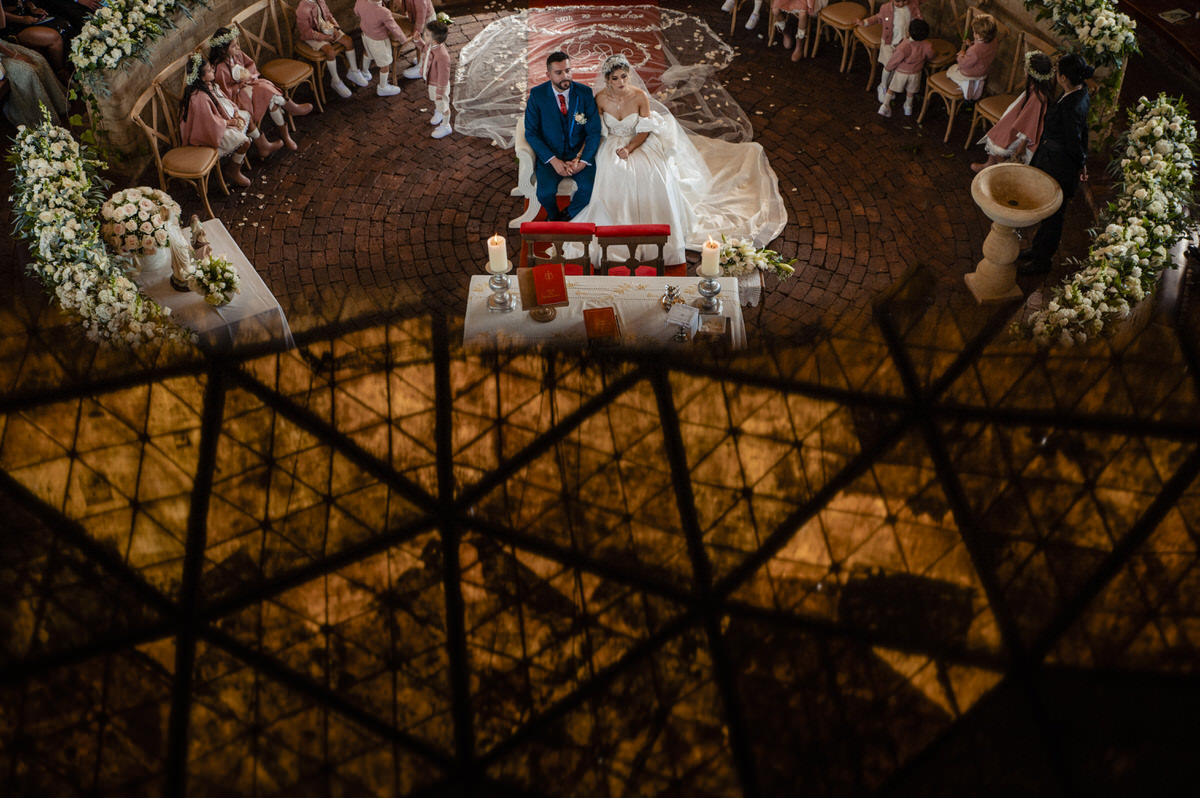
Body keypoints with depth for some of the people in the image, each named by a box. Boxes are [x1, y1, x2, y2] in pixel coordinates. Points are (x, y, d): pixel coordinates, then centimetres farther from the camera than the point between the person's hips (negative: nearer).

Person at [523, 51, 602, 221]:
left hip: (579, 153, 1)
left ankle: (568, 215, 6)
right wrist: (553, 160, -16)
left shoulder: (585, 93, -4)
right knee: (545, 192, -27)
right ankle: (554, 216, 9)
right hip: (549, 154, -1)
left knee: (589, 188, -26)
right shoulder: (537, 94, -6)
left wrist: (583, 161, -15)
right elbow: (531, 133, -5)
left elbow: (594, 132, -1)